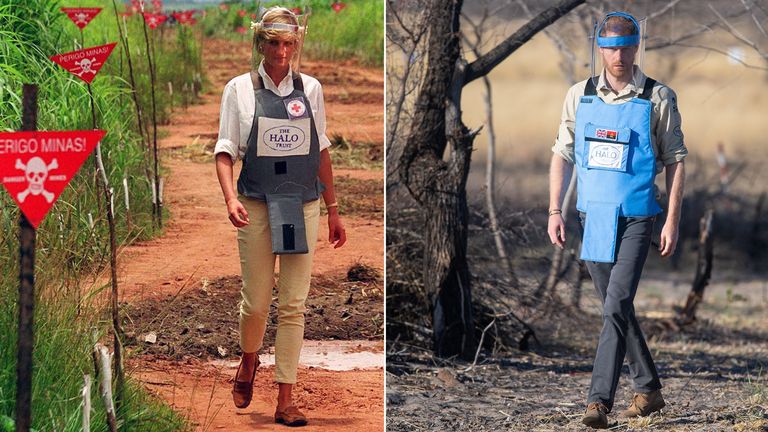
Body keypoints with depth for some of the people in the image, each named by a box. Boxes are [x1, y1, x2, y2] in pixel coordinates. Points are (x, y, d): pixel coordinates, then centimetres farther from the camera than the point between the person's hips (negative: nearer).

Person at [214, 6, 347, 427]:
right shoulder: (240, 89, 0)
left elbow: (322, 152, 12)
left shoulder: (310, 89, 6)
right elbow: (225, 152, -2)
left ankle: (285, 400, 3)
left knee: (293, 305, -1)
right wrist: (231, 199, -18)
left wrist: (333, 210, 13)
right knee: (256, 301, 3)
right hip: (257, 206, -1)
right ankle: (248, 362, 35)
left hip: (303, 206, 2)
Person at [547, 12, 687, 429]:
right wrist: (554, 212, 2)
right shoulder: (580, 95, 6)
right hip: (592, 217, 5)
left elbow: (676, 160, -1)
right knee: (616, 307, 13)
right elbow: (562, 155, 10)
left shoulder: (658, 98, -3)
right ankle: (648, 389, 28)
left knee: (616, 306, -15)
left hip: (635, 218, -5)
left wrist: (672, 220, -6)